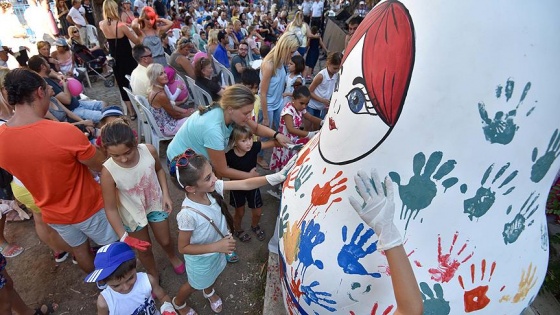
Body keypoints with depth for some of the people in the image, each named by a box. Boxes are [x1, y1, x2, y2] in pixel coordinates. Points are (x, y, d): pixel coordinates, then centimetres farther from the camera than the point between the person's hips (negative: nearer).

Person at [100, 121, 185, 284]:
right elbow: (111, 209, -21)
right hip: (132, 215, -1)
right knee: (144, 250, 21)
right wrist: (123, 237, -25)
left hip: (156, 205, 2)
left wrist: (165, 194, -10)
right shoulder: (108, 172, -33)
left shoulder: (149, 150, -28)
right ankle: (153, 274, 53)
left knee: (165, 240, 23)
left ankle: (172, 257, 60)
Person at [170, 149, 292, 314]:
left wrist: (275, 177, -32)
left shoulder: (212, 188, -26)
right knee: (195, 285, 27)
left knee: (213, 276, 35)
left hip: (217, 251, 5)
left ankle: (209, 292, 69)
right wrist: (217, 246, -32)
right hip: (201, 259, -5)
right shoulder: (188, 214, -40)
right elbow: (183, 247, -26)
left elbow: (245, 185, -23)